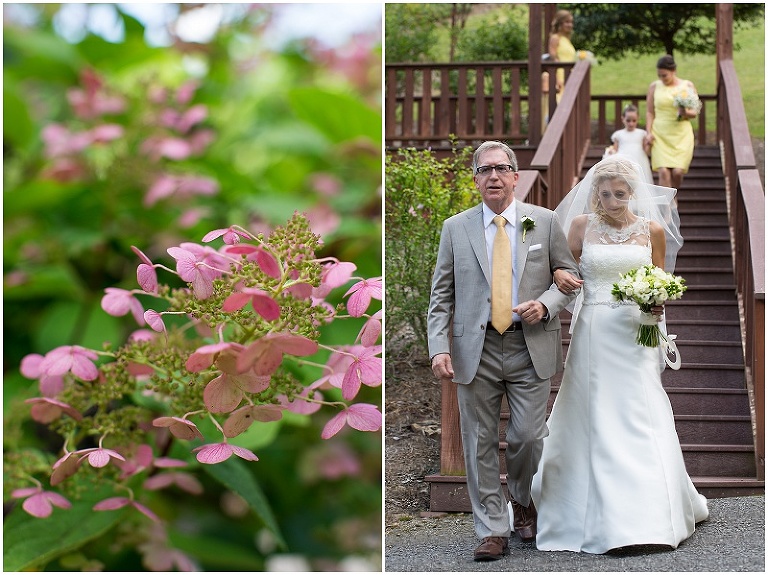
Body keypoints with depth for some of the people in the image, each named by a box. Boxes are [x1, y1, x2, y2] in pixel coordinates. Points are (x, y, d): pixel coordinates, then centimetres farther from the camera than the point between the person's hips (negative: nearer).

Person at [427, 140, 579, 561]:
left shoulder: (544, 222, 5)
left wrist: (546, 304, -11)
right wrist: (439, 348, -6)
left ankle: (522, 503, 29)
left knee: (528, 438, -1)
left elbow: (569, 277, 10)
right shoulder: (455, 228, 6)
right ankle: (492, 530, 13)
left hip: (530, 348, 0)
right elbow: (441, 296, 5)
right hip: (476, 350, 1)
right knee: (480, 444, 2)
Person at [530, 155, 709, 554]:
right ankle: (600, 514, 12)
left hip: (635, 331, 0)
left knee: (640, 415, -5)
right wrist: (560, 278, -13)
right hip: (593, 331, 0)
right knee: (593, 419, 1)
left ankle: (649, 514, 4)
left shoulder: (653, 229, 6)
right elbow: (564, 270, 10)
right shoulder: (582, 224, 4)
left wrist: (657, 302, -8)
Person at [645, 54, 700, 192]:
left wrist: (685, 113, -17)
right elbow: (649, 112, 8)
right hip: (660, 135, 0)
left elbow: (694, 112, 6)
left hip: (681, 135, 0)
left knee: (677, 171, -10)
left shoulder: (687, 86, 5)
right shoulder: (654, 86, 6)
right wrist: (649, 132, -3)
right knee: (664, 172, -14)